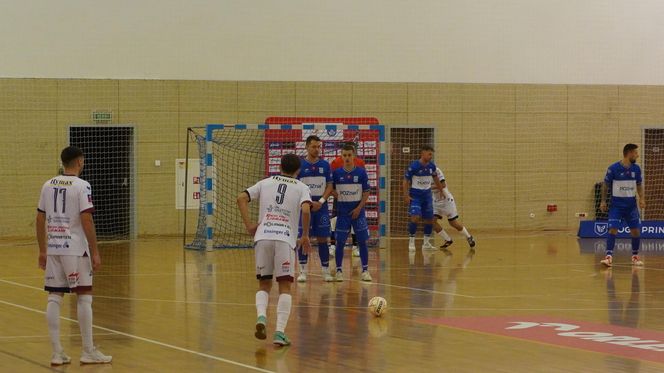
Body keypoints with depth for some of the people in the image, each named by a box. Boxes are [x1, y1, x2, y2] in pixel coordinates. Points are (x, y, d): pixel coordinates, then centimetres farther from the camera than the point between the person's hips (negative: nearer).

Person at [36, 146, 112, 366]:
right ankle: (88, 352, 4)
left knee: (54, 298, 5)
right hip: (75, 249, -5)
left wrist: (42, 251, 19)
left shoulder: (48, 185, 9)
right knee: (84, 296, 2)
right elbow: (87, 220, -15)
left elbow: (40, 219, 11)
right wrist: (95, 253, -10)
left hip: (53, 249, 6)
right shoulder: (81, 186, -9)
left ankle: (57, 353, 6)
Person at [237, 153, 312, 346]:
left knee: (264, 284, 15)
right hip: (285, 239, -2)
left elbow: (241, 198, 5)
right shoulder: (301, 187, 10)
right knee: (284, 286, 5)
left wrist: (248, 225, 7)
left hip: (262, 237, 2)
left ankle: (261, 316, -13)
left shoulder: (266, 183, 17)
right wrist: (305, 236, 3)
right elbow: (306, 210, -9)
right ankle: (280, 332, -8)